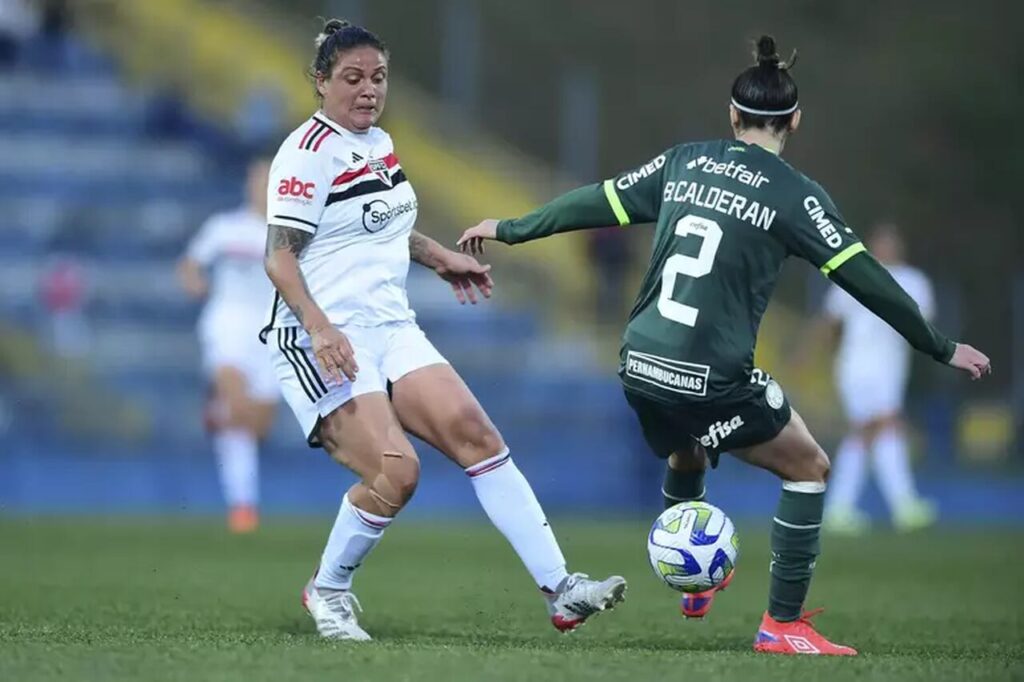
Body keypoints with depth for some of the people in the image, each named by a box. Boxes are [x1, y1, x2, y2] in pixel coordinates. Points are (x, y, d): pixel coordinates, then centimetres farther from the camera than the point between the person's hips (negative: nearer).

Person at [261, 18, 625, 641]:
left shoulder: (380, 144, 14)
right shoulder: (308, 153, -12)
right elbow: (280, 257, -17)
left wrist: (440, 257, 31)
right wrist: (320, 327, -30)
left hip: (391, 329, 8)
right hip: (325, 342, -8)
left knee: (475, 433, -7)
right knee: (396, 472, -21)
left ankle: (561, 590, -10)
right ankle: (328, 591, 5)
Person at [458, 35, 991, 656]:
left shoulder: (686, 162, 7)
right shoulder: (794, 194, -6)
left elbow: (597, 203, 13)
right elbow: (865, 279, -6)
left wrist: (509, 229, 27)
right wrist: (943, 349, 2)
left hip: (642, 367, 6)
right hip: (713, 381, -6)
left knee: (686, 457, 35)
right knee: (809, 469, 12)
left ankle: (695, 587, 50)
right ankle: (783, 625, 6)